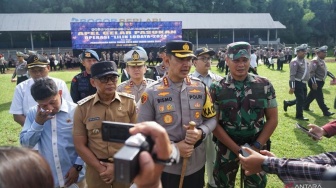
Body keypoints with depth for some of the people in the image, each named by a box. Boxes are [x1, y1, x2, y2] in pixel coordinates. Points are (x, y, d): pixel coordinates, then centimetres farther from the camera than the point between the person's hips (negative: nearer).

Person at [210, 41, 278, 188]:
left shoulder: (264, 85, -4)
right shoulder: (217, 89, -8)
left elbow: (272, 119, 0)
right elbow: (214, 123, -8)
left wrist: (256, 147, -8)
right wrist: (237, 149, -11)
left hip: (257, 147, 1)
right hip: (227, 147, 0)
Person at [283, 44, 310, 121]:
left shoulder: (305, 61, 12)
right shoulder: (295, 62, -16)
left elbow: (307, 72, 21)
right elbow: (292, 75, -20)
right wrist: (292, 87, -24)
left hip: (304, 83, 9)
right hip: (297, 83, -9)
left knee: (303, 99, 15)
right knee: (301, 99, -2)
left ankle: (287, 103, 33)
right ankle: (299, 116, 14)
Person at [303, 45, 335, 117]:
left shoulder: (322, 61, 14)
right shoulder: (315, 61, -18)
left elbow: (326, 70, 25)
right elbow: (311, 72, -24)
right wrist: (313, 83, -28)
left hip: (320, 82, 10)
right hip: (315, 82, -10)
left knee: (312, 95, 19)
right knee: (320, 97, -3)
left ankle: (305, 106, 32)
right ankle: (326, 112, 3)